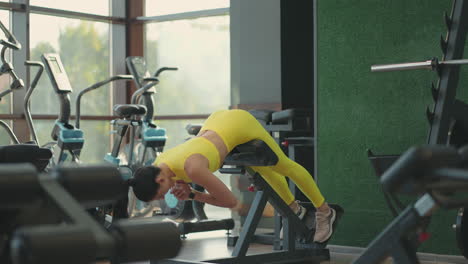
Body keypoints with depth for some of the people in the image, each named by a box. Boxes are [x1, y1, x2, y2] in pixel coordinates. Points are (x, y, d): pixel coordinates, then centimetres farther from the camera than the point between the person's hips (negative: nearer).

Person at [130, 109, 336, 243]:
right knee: (264, 169, 28)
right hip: (216, 121, 6)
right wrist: (182, 185, -14)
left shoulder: (193, 169, -41)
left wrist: (192, 196, -24)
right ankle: (294, 208, 51)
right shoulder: (156, 167, -18)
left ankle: (324, 211, 36)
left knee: (284, 166, 15)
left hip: (240, 123, -6)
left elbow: (231, 201, -30)